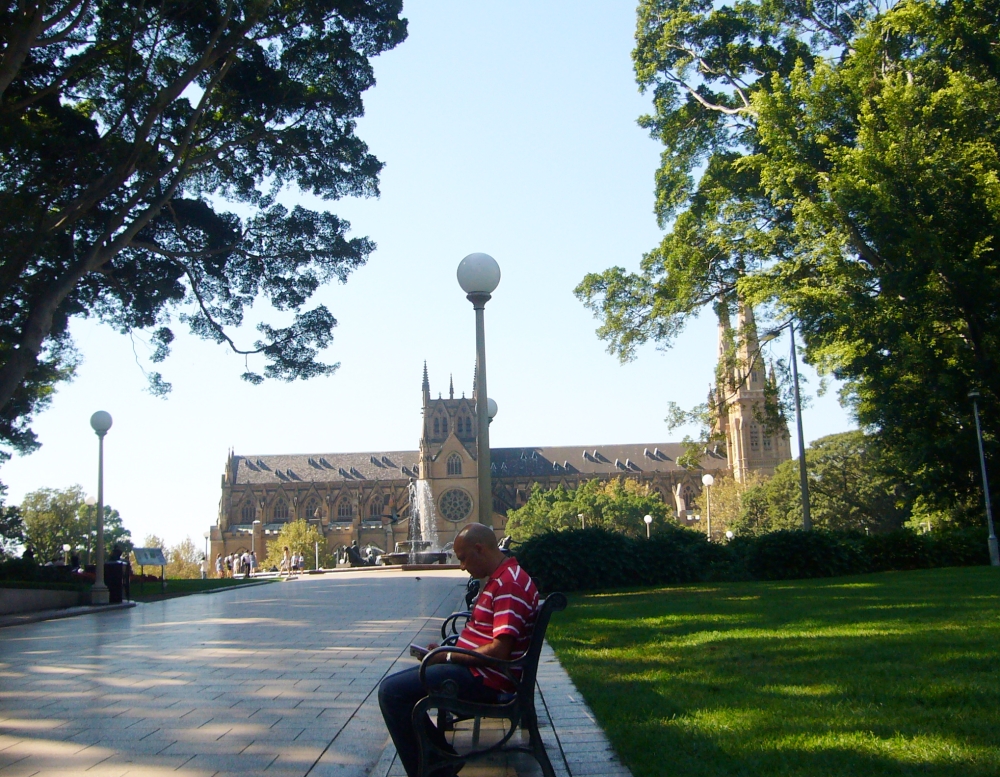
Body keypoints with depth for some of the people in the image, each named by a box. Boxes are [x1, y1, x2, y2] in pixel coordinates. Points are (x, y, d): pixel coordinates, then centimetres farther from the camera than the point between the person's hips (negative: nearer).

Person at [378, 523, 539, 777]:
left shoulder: (509, 584, -19)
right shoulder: (499, 579, 16)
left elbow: (499, 650, -26)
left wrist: (448, 657, -15)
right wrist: (445, 651, 9)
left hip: (485, 680, -12)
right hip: (475, 670, 12)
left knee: (391, 692, -17)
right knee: (393, 685, 15)